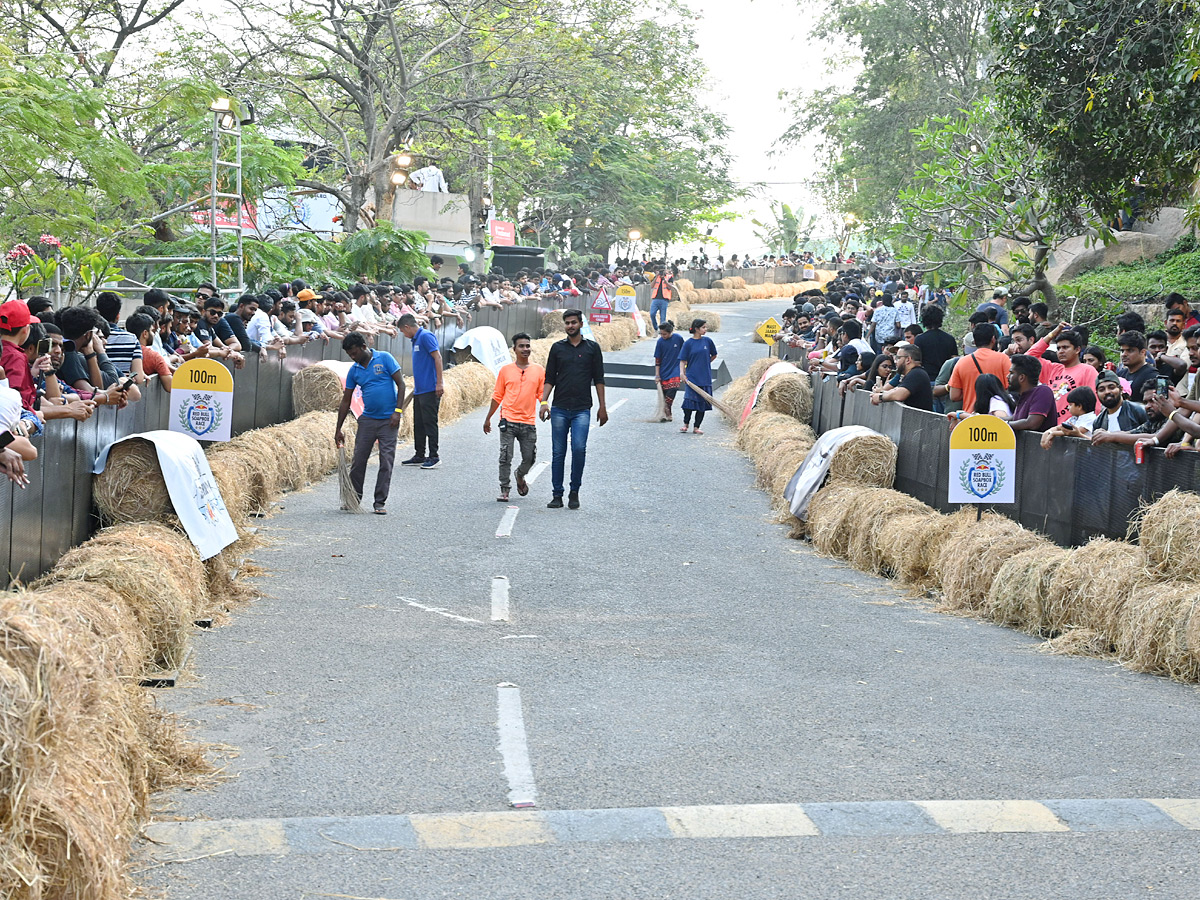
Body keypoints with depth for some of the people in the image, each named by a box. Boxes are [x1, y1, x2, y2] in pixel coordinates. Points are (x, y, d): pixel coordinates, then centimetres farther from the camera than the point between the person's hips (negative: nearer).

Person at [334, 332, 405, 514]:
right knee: (358, 460, 2)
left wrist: (398, 411, -15)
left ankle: (380, 502, 4)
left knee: (386, 462, -3)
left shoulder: (384, 358, -5)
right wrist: (338, 429, 9)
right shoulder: (354, 370, 7)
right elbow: (346, 401, 11)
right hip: (367, 419, 4)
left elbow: (401, 384, -6)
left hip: (389, 420, -4)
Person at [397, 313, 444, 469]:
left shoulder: (425, 336, -10)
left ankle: (434, 456, -2)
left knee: (430, 422, -6)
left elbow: (438, 358, -17)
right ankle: (419, 456, 18)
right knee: (418, 424, 12)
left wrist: (439, 383, -21)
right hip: (419, 390, 10)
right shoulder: (416, 339, 18)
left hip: (430, 390, -10)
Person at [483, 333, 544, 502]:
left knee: (530, 458, 3)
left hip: (529, 422, 1)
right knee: (506, 457, -6)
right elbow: (497, 396, 12)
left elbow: (542, 394, 12)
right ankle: (504, 489, 4)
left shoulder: (539, 371, 7)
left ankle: (520, 476, 34)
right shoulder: (506, 370, 5)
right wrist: (488, 418, 14)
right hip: (508, 421, -1)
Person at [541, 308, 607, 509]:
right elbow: (550, 378, 11)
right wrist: (544, 402, -2)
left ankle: (574, 492, -2)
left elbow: (599, 379, 8)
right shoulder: (557, 348, 9)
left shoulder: (592, 348, 6)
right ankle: (557, 495, 8)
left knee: (579, 449, -15)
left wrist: (602, 407, 5)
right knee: (558, 453, 2)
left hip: (582, 410, -2)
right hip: (559, 409, 2)